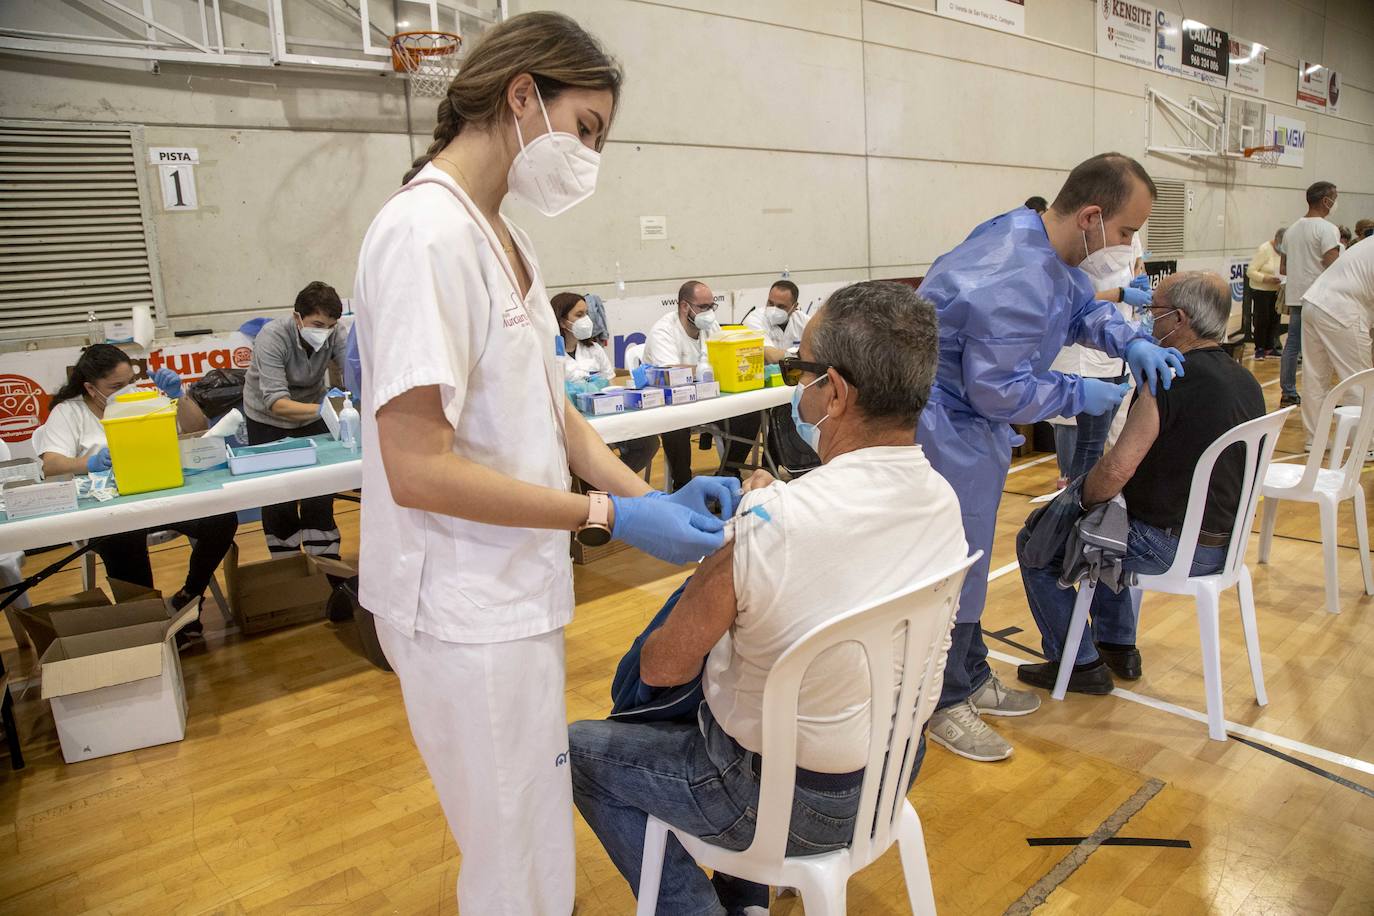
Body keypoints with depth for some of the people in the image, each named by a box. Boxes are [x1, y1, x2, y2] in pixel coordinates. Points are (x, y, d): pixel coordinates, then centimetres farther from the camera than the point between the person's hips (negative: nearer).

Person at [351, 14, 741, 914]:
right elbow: (417, 470, -24)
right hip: (466, 607, -9)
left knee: (532, 831, 26)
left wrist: (652, 494, -2)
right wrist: (613, 516, -22)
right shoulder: (429, 234, -21)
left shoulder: (501, 233, 8)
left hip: (514, 587, 9)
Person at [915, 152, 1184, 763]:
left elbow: (1084, 304, 17)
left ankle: (971, 680, 36)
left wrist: (1132, 342, -1)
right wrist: (1080, 395, -14)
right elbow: (995, 390, -26)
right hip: (945, 429, -11)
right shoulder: (1017, 282, -29)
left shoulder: (1033, 234, 2)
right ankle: (944, 706, 18)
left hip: (968, 419, 11)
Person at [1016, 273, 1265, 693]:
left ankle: (1081, 664, 14)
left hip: (1172, 546, -9)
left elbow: (1115, 472, -29)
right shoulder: (1248, 383, 5)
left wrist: (1079, 496, -7)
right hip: (1224, 542, 9)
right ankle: (1118, 646, 36)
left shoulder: (1169, 382, -23)